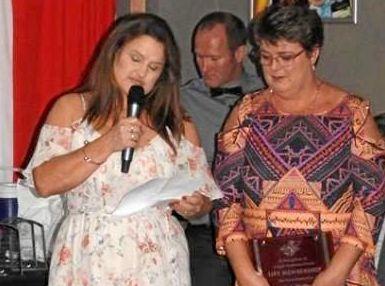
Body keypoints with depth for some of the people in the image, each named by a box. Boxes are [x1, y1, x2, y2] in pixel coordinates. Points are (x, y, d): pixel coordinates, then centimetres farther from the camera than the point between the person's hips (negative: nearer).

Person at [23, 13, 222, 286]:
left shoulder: (178, 125, 7)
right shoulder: (72, 108, 2)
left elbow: (204, 197, 10)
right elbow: (44, 183, -10)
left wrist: (192, 206, -12)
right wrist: (107, 144, -17)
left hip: (158, 263, 2)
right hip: (90, 263, -1)